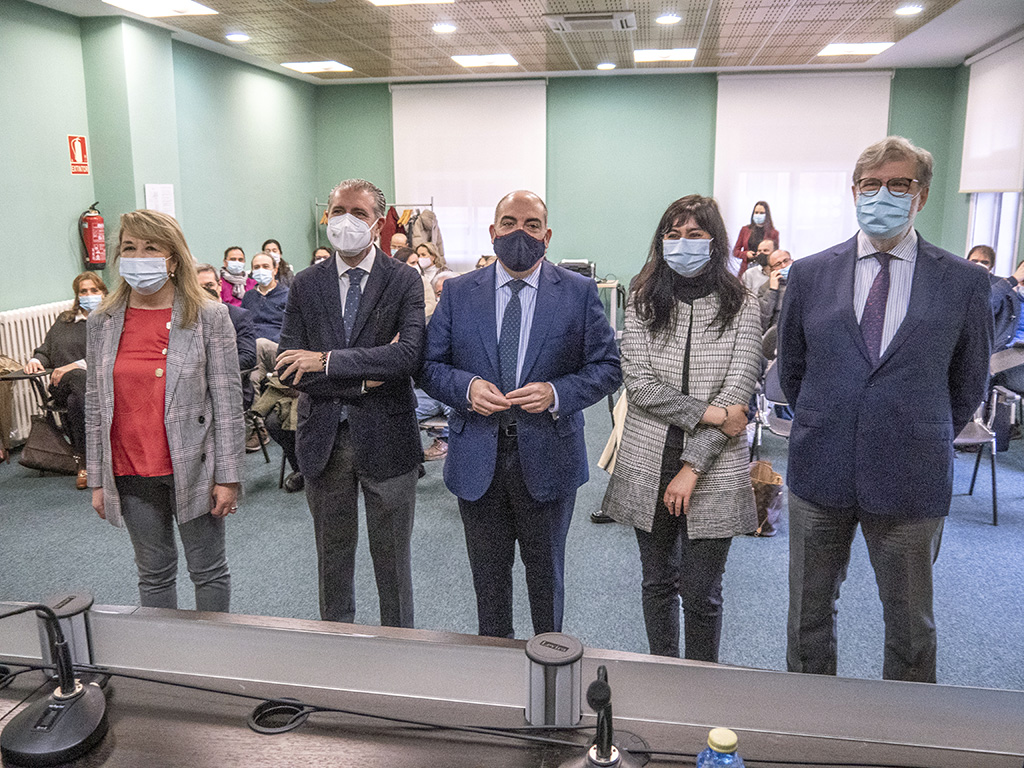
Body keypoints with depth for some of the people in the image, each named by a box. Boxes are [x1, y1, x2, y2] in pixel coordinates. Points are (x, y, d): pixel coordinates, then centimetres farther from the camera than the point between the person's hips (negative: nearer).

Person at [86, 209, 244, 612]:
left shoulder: (209, 317, -6)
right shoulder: (102, 323, 4)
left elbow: (227, 401, -7)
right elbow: (95, 405, 8)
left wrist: (228, 476, -9)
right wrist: (97, 480, 7)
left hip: (192, 468, -3)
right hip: (130, 474, 3)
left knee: (208, 571, 11)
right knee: (153, 574, 17)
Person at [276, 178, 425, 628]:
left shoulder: (403, 281, -5)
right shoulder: (305, 285, 3)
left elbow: (411, 354, -21)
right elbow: (289, 368, -5)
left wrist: (326, 361, -20)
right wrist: (366, 376, -16)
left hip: (386, 438, -2)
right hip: (323, 439, 3)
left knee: (392, 557, 13)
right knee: (332, 554, 19)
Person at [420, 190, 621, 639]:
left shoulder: (580, 292, -2)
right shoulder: (458, 292, 2)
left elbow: (608, 367, -3)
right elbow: (428, 365, 3)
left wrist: (557, 394, -20)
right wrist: (467, 387, -18)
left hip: (547, 456, -1)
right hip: (477, 458, 1)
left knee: (546, 572, 18)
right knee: (488, 574, 18)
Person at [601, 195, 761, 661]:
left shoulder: (740, 306, -2)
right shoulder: (642, 300, 3)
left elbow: (737, 395, -8)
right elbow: (638, 383, -8)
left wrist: (692, 466, -13)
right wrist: (709, 413, -16)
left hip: (713, 472, -1)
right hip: (648, 468, 2)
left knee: (701, 594, 8)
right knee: (658, 582, 17)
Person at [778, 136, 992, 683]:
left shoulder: (963, 282, -2)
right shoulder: (810, 274, 1)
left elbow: (969, 383, 8)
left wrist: (926, 443, 9)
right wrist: (820, 430, 12)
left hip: (909, 482, -1)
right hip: (820, 474, 2)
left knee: (911, 627, 14)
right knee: (807, 615, 16)